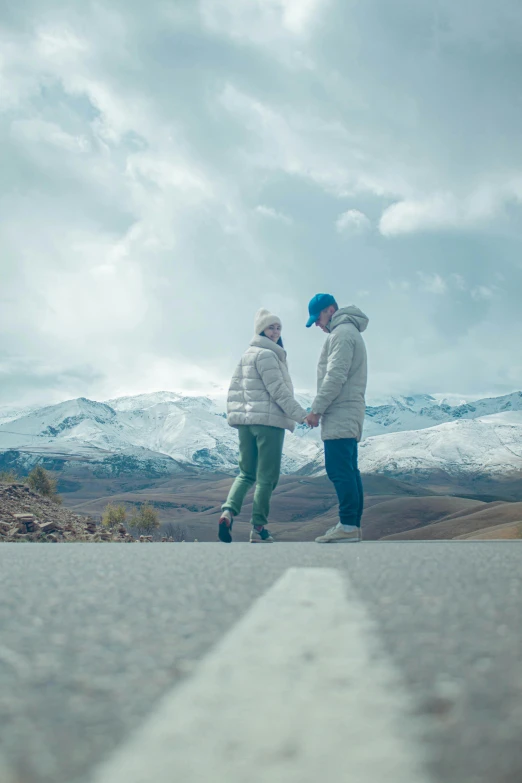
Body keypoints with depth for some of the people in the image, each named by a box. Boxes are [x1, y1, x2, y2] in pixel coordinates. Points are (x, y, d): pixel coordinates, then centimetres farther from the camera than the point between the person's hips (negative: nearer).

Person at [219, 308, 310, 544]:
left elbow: (234, 389, 17)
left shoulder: (246, 355, 18)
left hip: (245, 420, 8)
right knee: (266, 476, -1)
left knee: (246, 473, 13)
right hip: (268, 420, -8)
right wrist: (302, 415, -14)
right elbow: (278, 390, -15)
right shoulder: (266, 354, -9)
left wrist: (234, 414, 19)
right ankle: (258, 528, 1)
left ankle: (228, 510, -9)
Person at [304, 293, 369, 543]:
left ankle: (348, 526, -14)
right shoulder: (350, 332, 24)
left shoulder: (342, 333, -9)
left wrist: (316, 409, -15)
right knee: (348, 470, 9)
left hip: (340, 414, -11)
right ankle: (353, 525, 11)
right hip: (348, 415, 11)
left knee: (340, 470, -12)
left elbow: (335, 377, -18)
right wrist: (321, 409, 17)